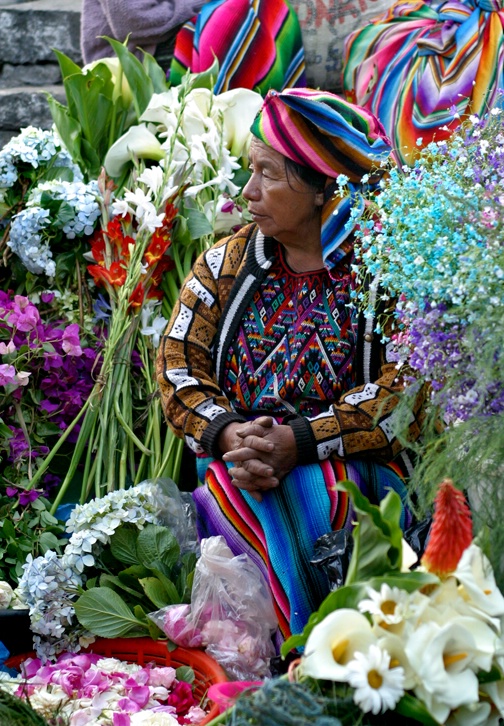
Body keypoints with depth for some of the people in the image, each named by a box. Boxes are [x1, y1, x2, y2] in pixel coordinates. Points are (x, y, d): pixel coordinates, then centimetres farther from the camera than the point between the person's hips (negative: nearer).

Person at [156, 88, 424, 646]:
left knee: (309, 497, -34)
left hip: (356, 469, -2)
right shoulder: (226, 263, 12)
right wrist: (227, 434, -15)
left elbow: (403, 394, -9)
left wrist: (298, 443, -21)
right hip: (235, 465, 3)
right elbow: (177, 365, 6)